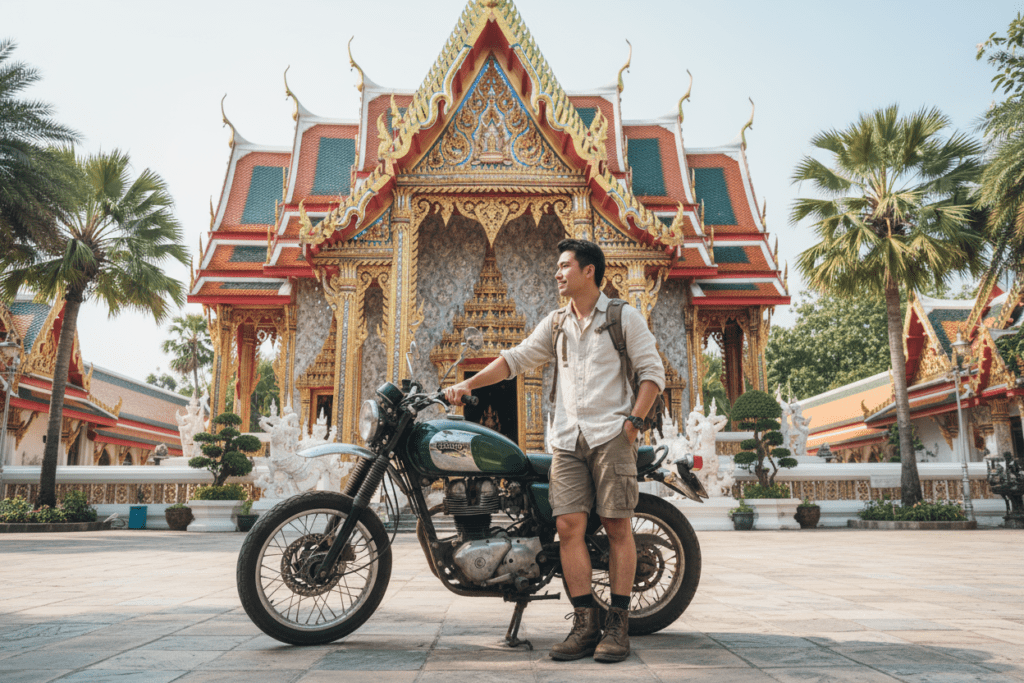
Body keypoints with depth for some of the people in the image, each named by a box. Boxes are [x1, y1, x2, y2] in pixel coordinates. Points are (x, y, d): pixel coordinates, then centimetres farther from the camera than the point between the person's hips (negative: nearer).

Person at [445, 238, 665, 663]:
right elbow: (517, 358, 13)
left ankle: (618, 626, 5)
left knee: (617, 525, -4)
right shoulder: (556, 323, 18)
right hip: (568, 438, 4)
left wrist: (633, 421, -10)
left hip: (611, 435, -4)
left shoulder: (624, 317, 5)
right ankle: (585, 624, 3)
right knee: (568, 525, -4)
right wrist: (468, 383, 3)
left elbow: (653, 371, 1)